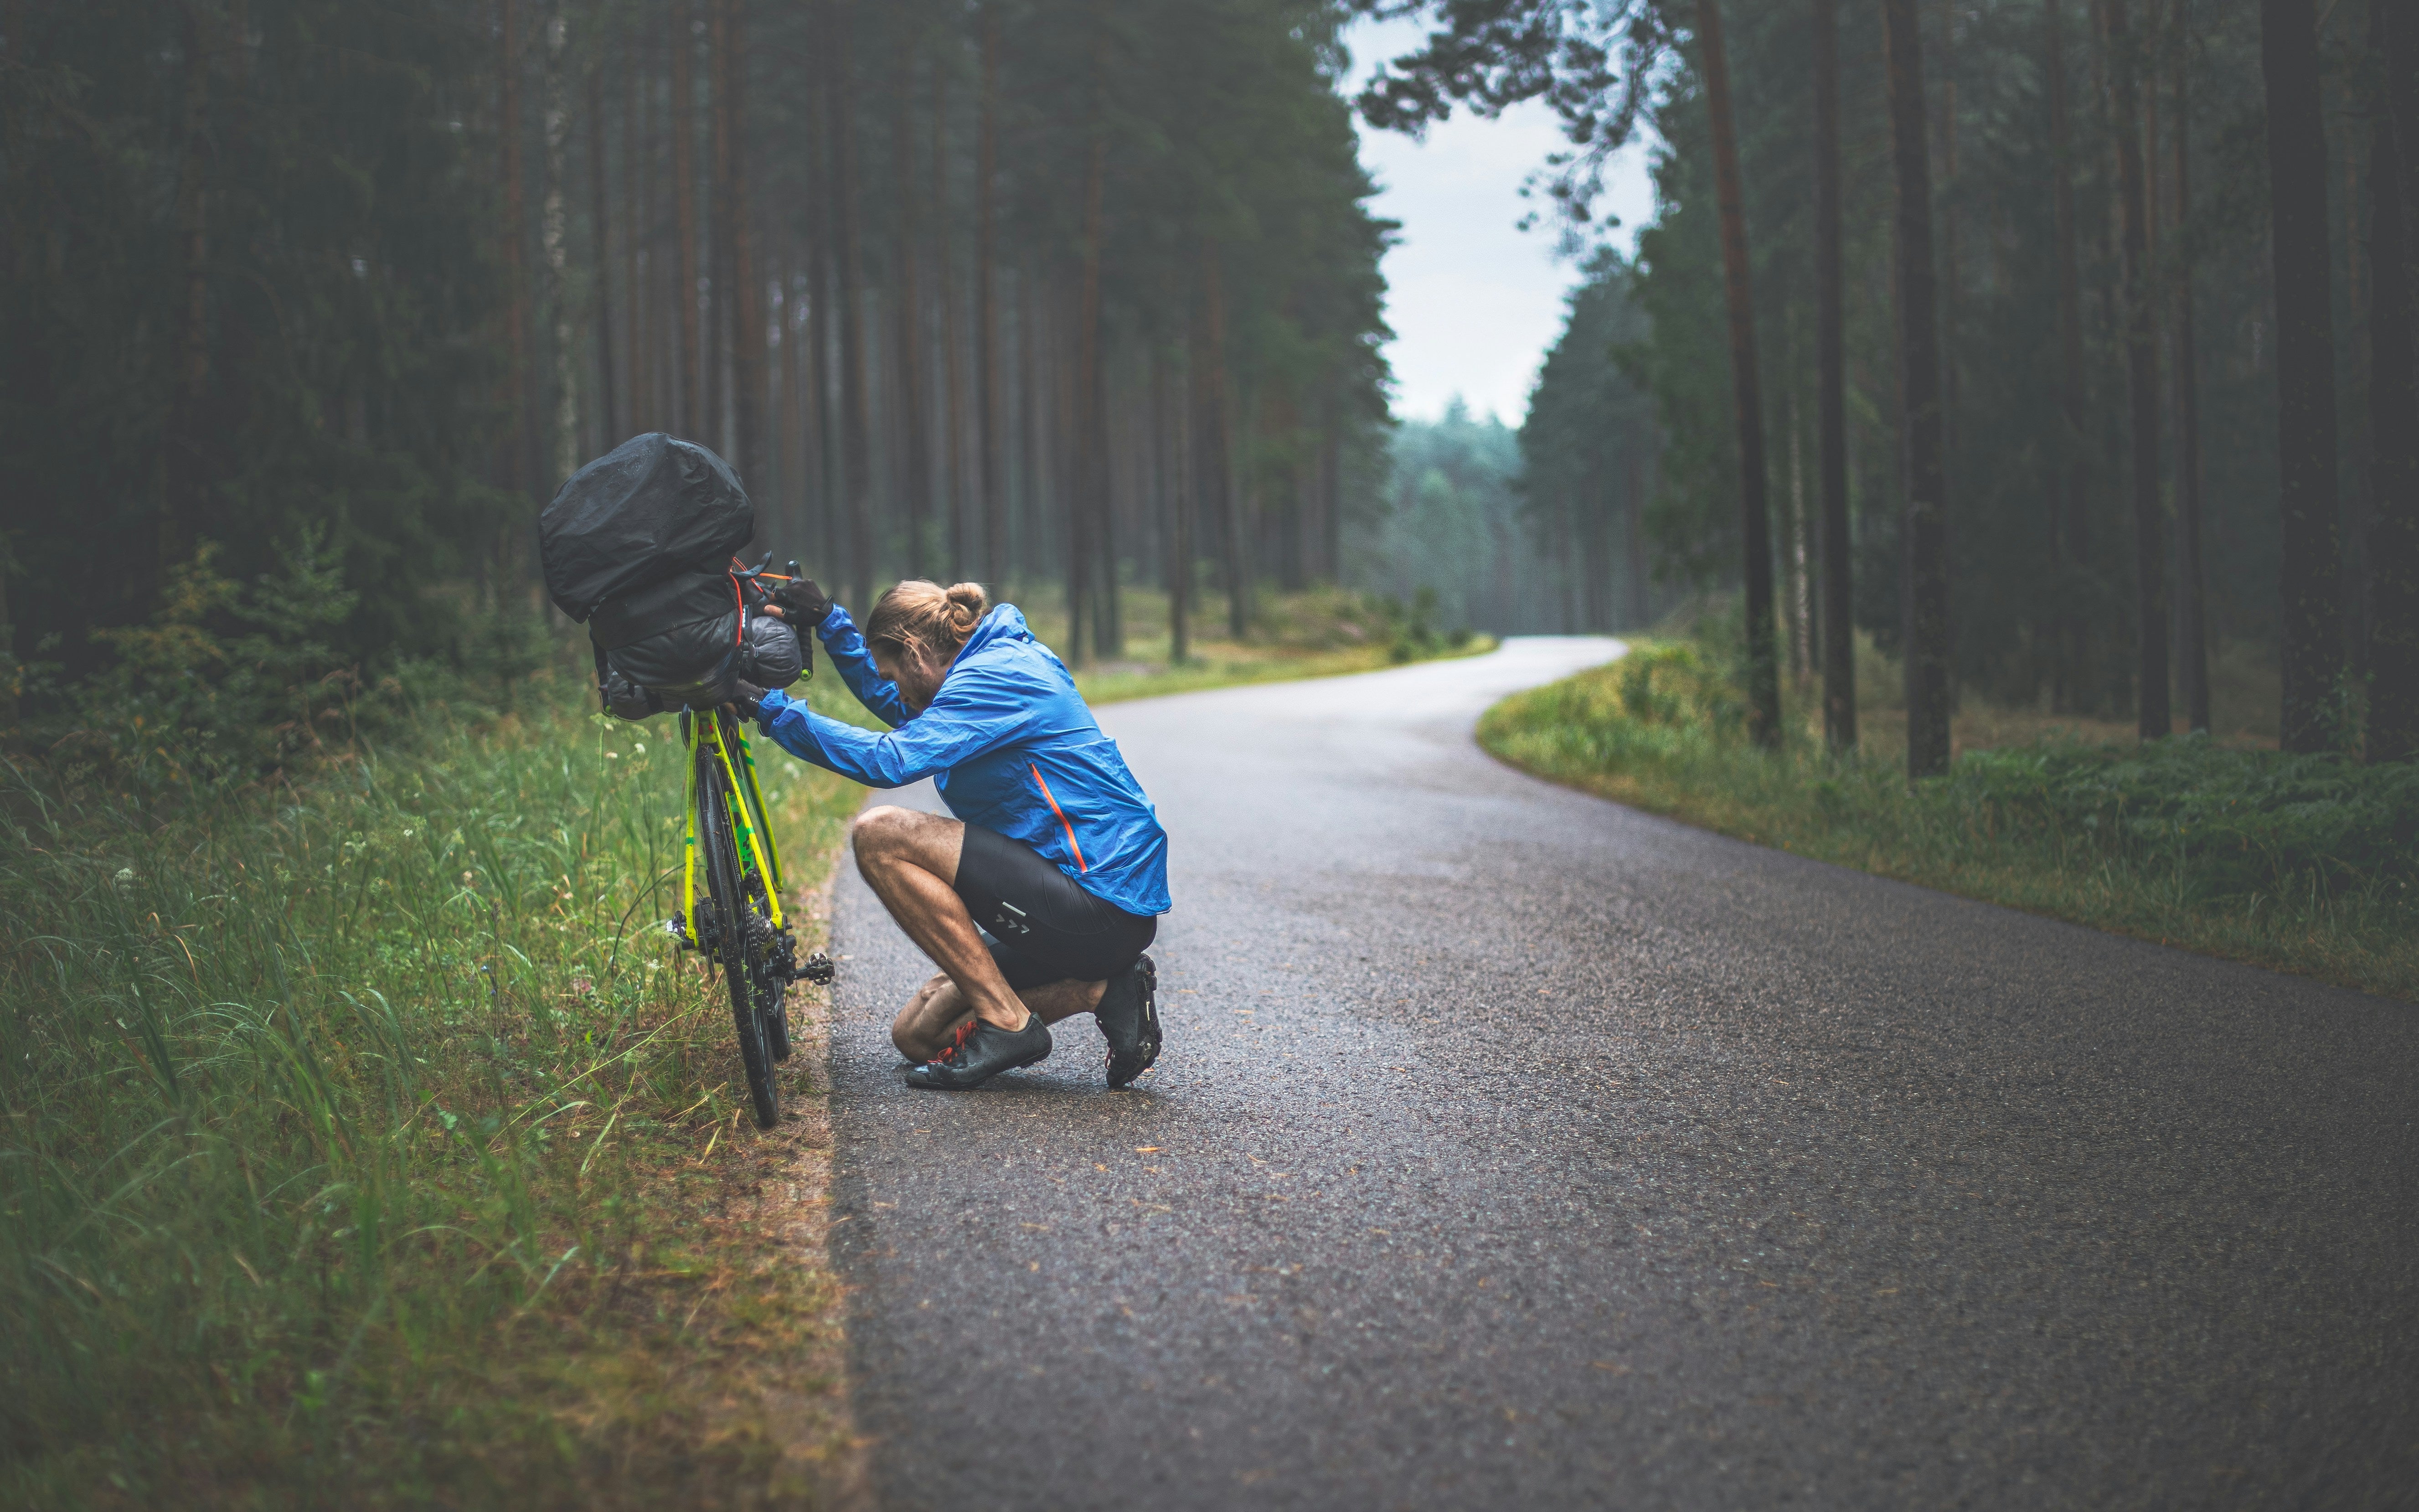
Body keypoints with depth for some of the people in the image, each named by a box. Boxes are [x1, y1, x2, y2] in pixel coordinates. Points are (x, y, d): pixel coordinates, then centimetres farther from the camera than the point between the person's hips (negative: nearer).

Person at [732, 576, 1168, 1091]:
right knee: (917, 1035, 14)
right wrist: (829, 621, 25)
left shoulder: (995, 676, -13)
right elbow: (902, 710, 34)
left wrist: (773, 711, -20)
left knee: (880, 835, -17)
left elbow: (892, 761, -27)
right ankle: (1103, 990, 6)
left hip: (1101, 906, -10)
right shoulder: (1002, 662, 18)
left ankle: (1006, 1023, -14)